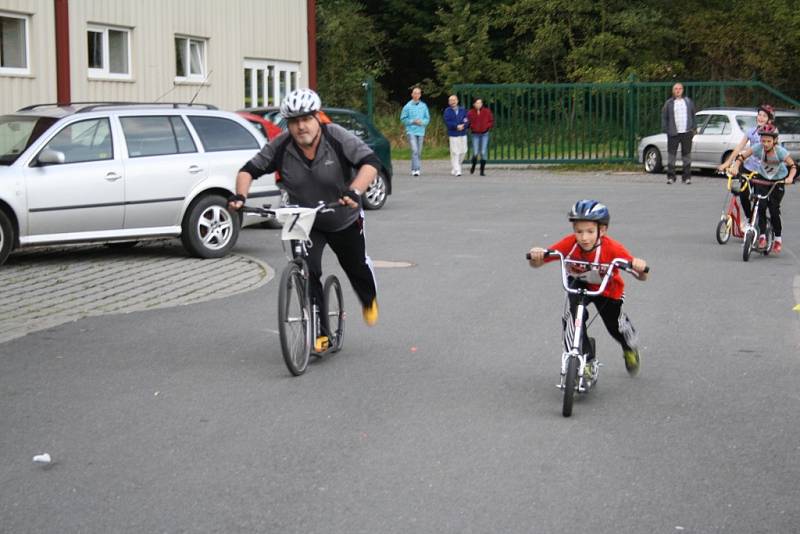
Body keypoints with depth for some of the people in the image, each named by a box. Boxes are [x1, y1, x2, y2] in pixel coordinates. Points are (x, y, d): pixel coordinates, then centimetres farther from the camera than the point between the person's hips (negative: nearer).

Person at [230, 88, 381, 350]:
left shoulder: (337, 137, -26)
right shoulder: (280, 147, -19)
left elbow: (370, 162, -35)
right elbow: (250, 169, -11)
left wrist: (354, 191, -52)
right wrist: (240, 195, -30)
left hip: (345, 219, -1)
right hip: (305, 223, 1)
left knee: (356, 267, 18)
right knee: (307, 272, -17)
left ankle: (370, 301, 52)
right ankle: (321, 333, -7)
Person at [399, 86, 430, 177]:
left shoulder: (424, 106, 6)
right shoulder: (407, 106, -3)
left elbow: (427, 118, 10)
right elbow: (403, 119, -1)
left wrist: (422, 122, -10)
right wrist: (413, 121, -13)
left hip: (421, 131, 4)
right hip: (411, 131, -4)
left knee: (419, 152, 8)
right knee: (414, 150, -15)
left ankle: (414, 169, 20)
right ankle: (416, 169, -18)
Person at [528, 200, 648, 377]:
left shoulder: (612, 248, -36)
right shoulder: (570, 243, -33)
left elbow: (642, 277, -32)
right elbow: (537, 263, -32)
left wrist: (639, 267, -54)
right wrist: (536, 256, -55)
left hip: (608, 290, 0)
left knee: (615, 327, 11)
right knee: (574, 315, -27)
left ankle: (630, 348, 49)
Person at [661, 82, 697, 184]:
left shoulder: (688, 101, 11)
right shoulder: (669, 103, 5)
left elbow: (693, 115, 15)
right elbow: (664, 117, 5)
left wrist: (693, 128, 8)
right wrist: (665, 129, -3)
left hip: (687, 133, 2)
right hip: (673, 133, -1)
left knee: (686, 155, 4)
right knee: (671, 154, -1)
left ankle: (687, 177, 10)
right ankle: (670, 176, 5)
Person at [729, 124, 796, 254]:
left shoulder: (780, 151, -26)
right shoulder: (758, 147, -21)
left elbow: (793, 166, -27)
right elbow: (742, 156, -20)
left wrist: (790, 177, -45)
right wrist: (736, 166, -38)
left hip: (778, 181, -2)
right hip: (762, 178, 2)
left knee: (774, 210, -7)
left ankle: (778, 238, 11)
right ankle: (762, 235, -4)